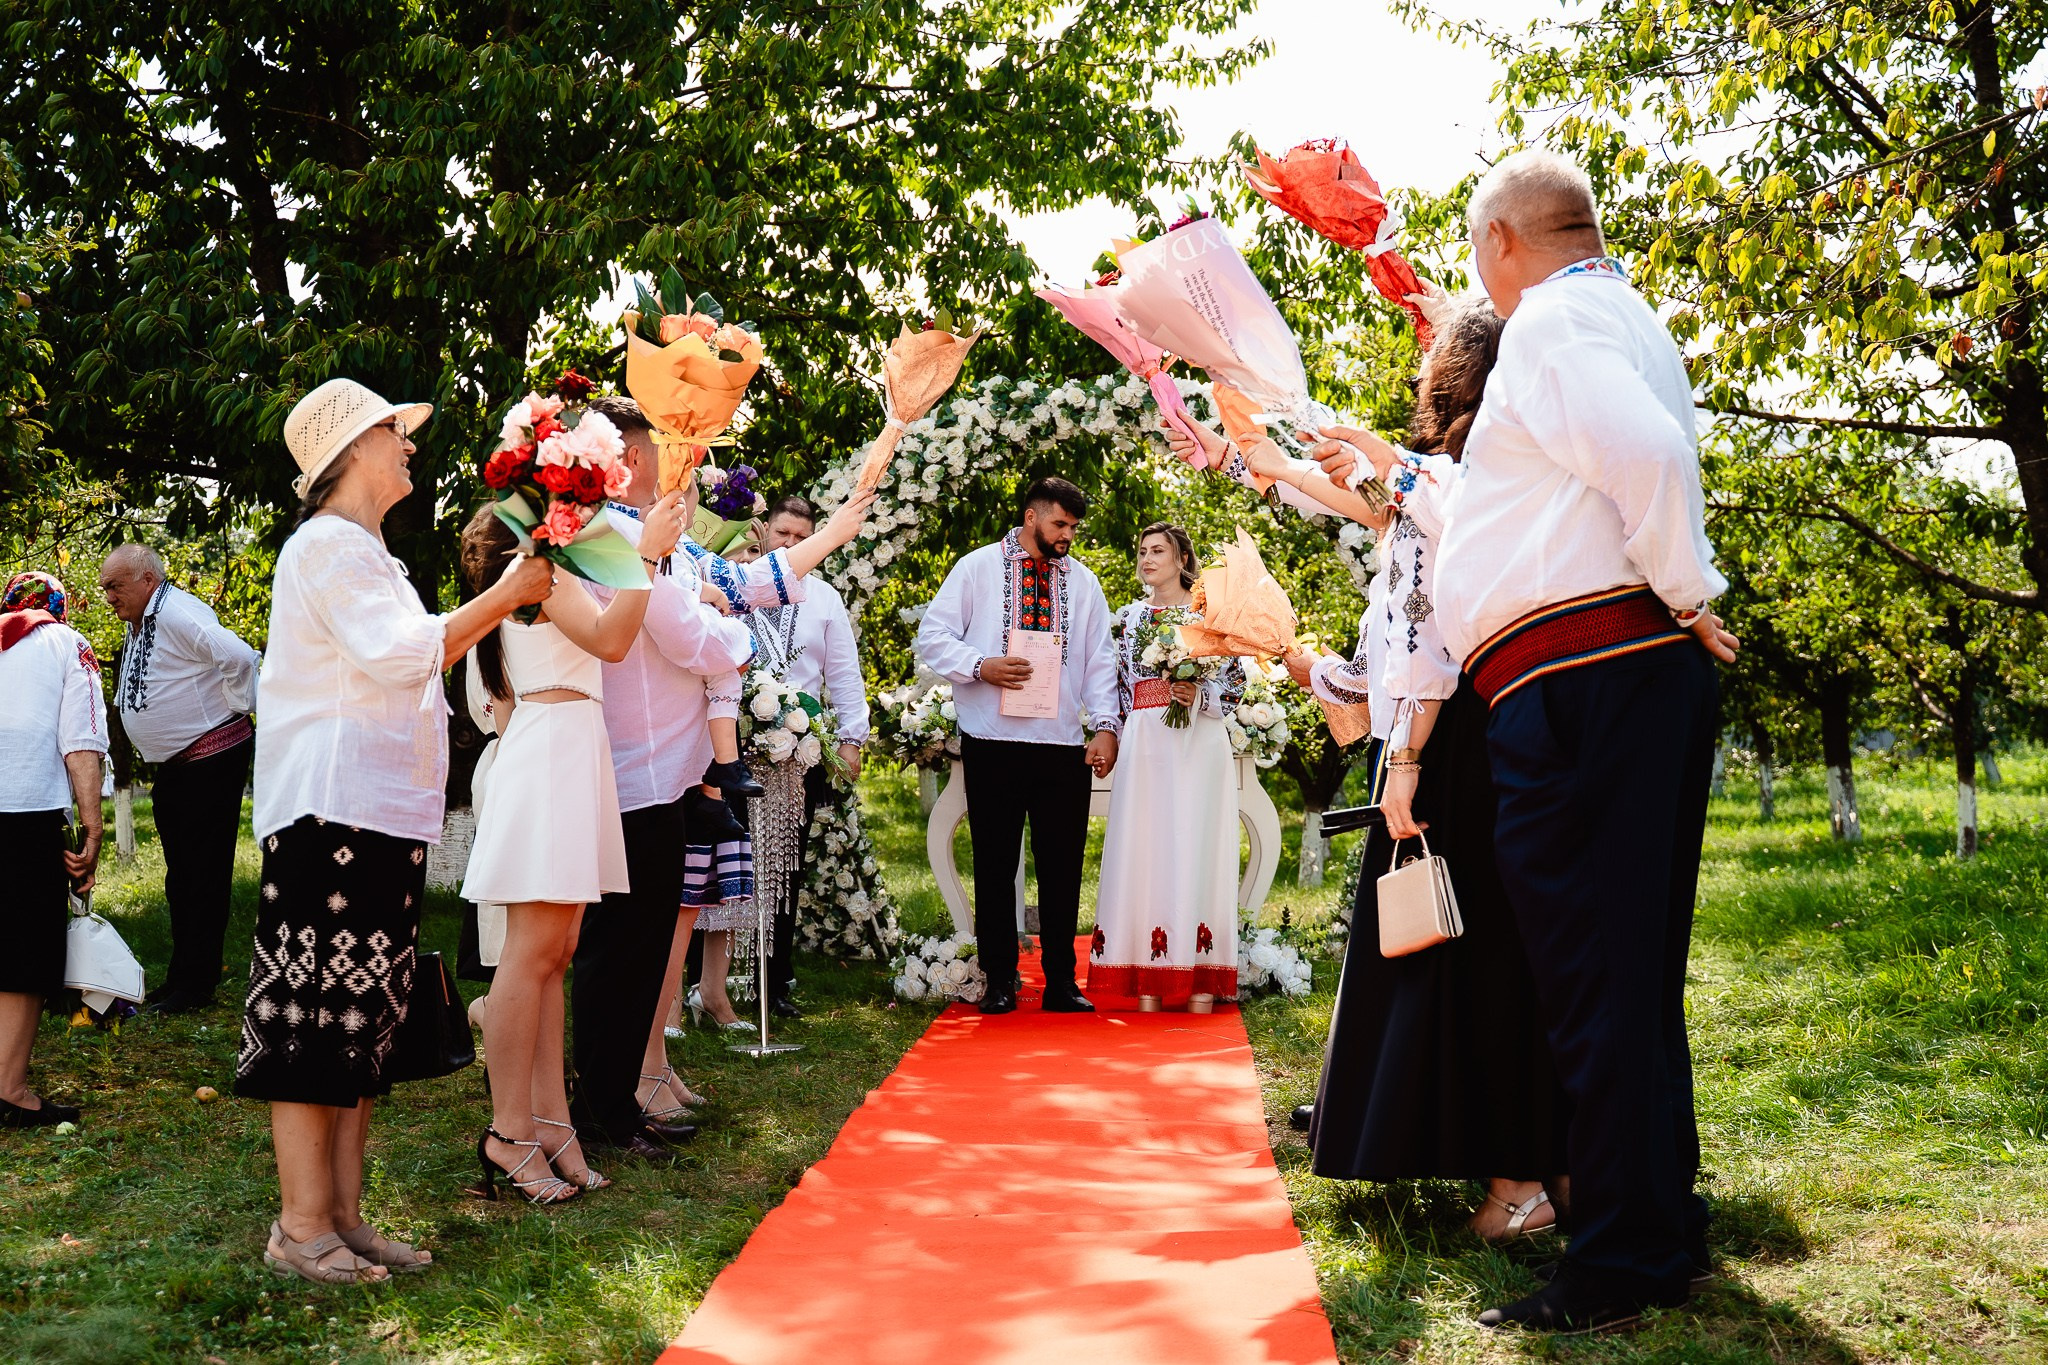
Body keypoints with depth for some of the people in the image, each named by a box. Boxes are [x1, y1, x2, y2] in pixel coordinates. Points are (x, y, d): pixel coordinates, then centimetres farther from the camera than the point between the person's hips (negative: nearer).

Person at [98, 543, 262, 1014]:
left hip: (212, 759, -10)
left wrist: (235, 710, -16)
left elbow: (240, 657, -30)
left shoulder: (177, 613, -19)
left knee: (203, 875, -3)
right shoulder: (137, 626, 13)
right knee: (180, 876, 16)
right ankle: (182, 979, 26)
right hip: (173, 766, 10)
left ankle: (194, 988, 3)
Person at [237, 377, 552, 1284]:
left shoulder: (361, 551, 23)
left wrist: (501, 605, 20)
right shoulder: (327, 543, -9)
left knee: (362, 1013, 9)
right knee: (314, 1011, -7)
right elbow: (397, 654, -18)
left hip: (383, 811, 10)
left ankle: (344, 1217, 13)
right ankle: (302, 1228, -3)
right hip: (330, 808, -10)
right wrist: (500, 598, -11)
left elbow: (416, 655, 26)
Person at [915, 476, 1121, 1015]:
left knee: (1063, 866, 4)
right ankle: (1000, 982, 13)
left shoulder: (1082, 581, 14)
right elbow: (932, 636, 1)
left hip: (1065, 745, 3)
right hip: (993, 743, -2)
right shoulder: (976, 568, 5)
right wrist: (981, 666, -15)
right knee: (995, 865, 4)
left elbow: (1100, 661, 10)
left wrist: (1106, 724, -3)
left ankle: (1061, 982, 14)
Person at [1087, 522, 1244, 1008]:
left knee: (1194, 844, -6)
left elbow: (1236, 681, 3)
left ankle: (1199, 976, -2)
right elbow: (1117, 685, 17)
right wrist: (1113, 739, 9)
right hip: (1144, 745, 3)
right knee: (1145, 845, -2)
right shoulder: (1128, 618, 15)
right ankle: (1150, 974, 1)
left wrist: (1200, 696, -14)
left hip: (1197, 745, -3)